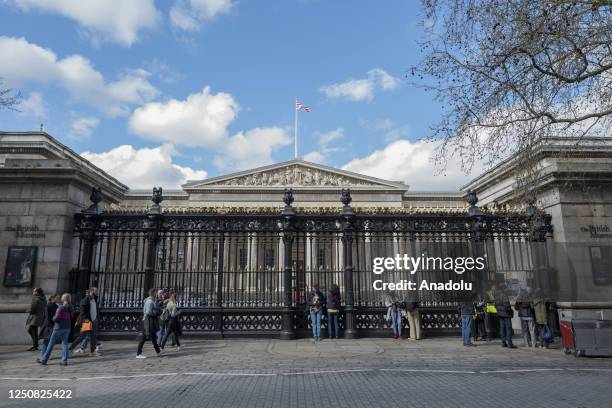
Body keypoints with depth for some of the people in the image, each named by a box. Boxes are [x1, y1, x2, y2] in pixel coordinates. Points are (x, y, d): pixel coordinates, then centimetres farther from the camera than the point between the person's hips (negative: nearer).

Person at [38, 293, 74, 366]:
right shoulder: (71, 307, 2)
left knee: (51, 343, 7)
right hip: (67, 328, 5)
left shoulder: (61, 307, -15)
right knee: (65, 343, 7)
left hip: (59, 327, -5)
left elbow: (57, 318, -15)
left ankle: (44, 359, 17)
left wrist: (53, 317, 5)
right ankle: (64, 360, 2)